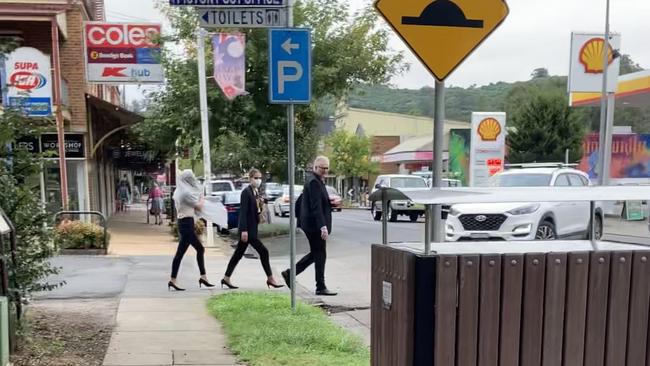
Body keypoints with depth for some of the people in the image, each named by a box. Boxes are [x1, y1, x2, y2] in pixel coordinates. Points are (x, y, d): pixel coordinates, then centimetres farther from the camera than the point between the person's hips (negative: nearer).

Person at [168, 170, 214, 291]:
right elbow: (199, 206, -6)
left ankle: (203, 277, 17)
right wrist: (202, 198, 11)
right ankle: (173, 280, -1)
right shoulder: (186, 192, -15)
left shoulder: (178, 191, 12)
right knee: (180, 252, -5)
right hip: (187, 223, -10)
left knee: (200, 249, 13)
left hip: (182, 222, 10)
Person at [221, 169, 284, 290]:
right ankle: (270, 279, 1)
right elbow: (243, 211, -18)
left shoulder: (257, 192, 13)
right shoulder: (246, 192, -13)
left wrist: (260, 205, -3)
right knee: (263, 251, -7)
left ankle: (226, 279, 20)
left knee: (239, 253, 13)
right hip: (247, 228, -9)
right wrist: (244, 230, -22)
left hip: (252, 227, 9)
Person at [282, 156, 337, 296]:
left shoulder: (316, 181, 16)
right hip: (315, 225, -10)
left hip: (313, 225, 10)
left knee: (316, 253, 17)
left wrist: (329, 201, 9)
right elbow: (316, 206, -24)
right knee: (320, 254, -2)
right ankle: (321, 288, 7)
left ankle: (290, 273, 21)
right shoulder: (314, 182, -16)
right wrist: (323, 227, -27)